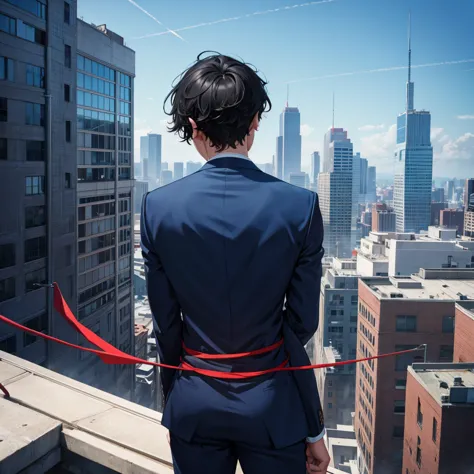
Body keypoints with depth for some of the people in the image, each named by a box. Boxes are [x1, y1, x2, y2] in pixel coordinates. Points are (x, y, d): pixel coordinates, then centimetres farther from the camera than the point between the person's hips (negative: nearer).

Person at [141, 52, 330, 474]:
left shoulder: (158, 206, -11)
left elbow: (166, 325, -4)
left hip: (192, 405, 2)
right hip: (272, 403, -1)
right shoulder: (300, 205, -14)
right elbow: (303, 325, -10)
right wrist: (314, 429, 4)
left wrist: (174, 401, 12)